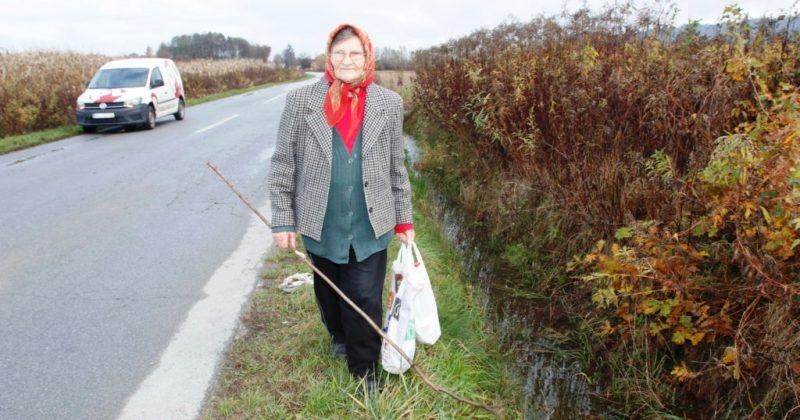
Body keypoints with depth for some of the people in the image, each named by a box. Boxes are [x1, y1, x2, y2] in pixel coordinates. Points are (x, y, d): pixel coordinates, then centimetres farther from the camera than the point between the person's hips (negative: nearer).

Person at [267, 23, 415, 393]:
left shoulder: (389, 103, 0)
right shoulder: (300, 101, -4)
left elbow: (397, 168, 6)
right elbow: (283, 164, -1)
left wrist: (403, 220, 7)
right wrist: (283, 221, -4)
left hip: (370, 226, 0)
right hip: (321, 225, 1)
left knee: (366, 300, 2)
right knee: (328, 292, 21)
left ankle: (364, 368, 24)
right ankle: (338, 335, 51)